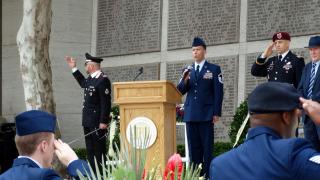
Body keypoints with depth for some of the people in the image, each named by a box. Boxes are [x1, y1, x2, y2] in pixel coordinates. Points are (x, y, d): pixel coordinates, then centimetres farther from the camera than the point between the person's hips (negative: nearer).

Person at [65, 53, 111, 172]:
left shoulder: (103, 80, -16)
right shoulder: (91, 78, 12)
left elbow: (106, 102, -20)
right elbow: (83, 83, 36)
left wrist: (103, 121, -22)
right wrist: (74, 68, 33)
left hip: (97, 122, -10)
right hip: (88, 121, 10)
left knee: (99, 151, -5)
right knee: (90, 151, 13)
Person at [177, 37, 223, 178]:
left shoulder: (214, 69, 4)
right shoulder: (188, 71, 15)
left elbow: (218, 92, 0)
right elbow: (180, 91, 10)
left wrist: (216, 113, -8)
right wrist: (184, 80, -10)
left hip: (206, 114, -4)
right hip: (191, 114, 4)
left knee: (207, 146, -4)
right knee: (193, 147, 4)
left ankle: (208, 175, -4)